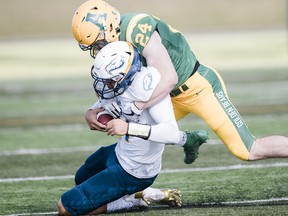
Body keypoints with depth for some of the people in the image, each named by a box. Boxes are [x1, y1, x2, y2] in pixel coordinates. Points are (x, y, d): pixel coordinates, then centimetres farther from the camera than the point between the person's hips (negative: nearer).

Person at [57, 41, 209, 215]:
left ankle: (135, 198, 2)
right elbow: (104, 102, 11)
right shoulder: (120, 80, -9)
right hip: (120, 152, 9)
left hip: (132, 172, -9)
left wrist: (129, 128, -47)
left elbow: (172, 133, -40)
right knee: (82, 179, 36)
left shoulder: (147, 85, -33)